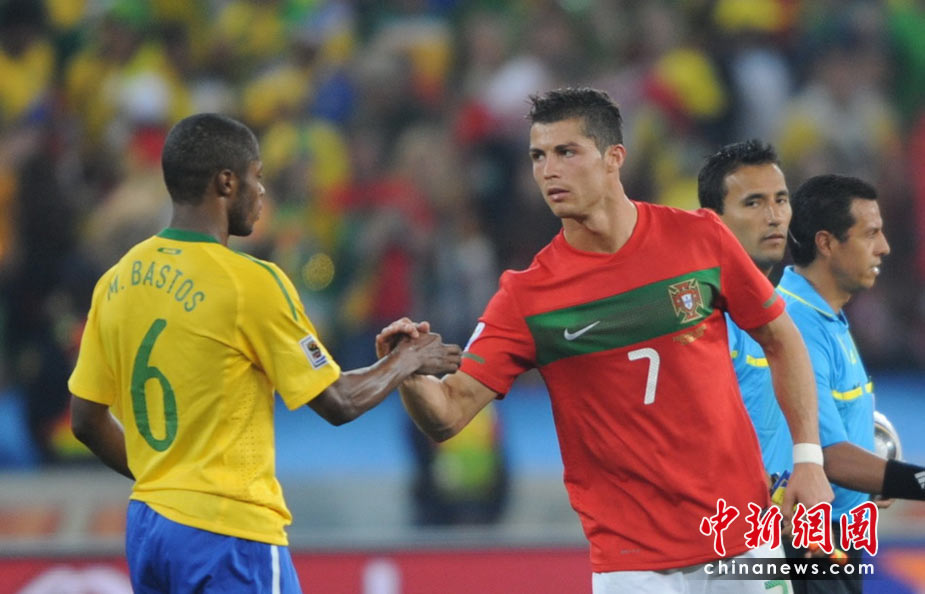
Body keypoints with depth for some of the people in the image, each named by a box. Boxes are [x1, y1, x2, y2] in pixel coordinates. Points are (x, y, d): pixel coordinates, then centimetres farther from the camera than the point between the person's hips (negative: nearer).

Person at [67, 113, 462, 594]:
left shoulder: (118, 280, 6)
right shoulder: (250, 283, -13)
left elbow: (87, 419, 12)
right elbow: (338, 402, -6)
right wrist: (408, 361, 12)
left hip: (146, 528, 7)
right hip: (229, 533, -7)